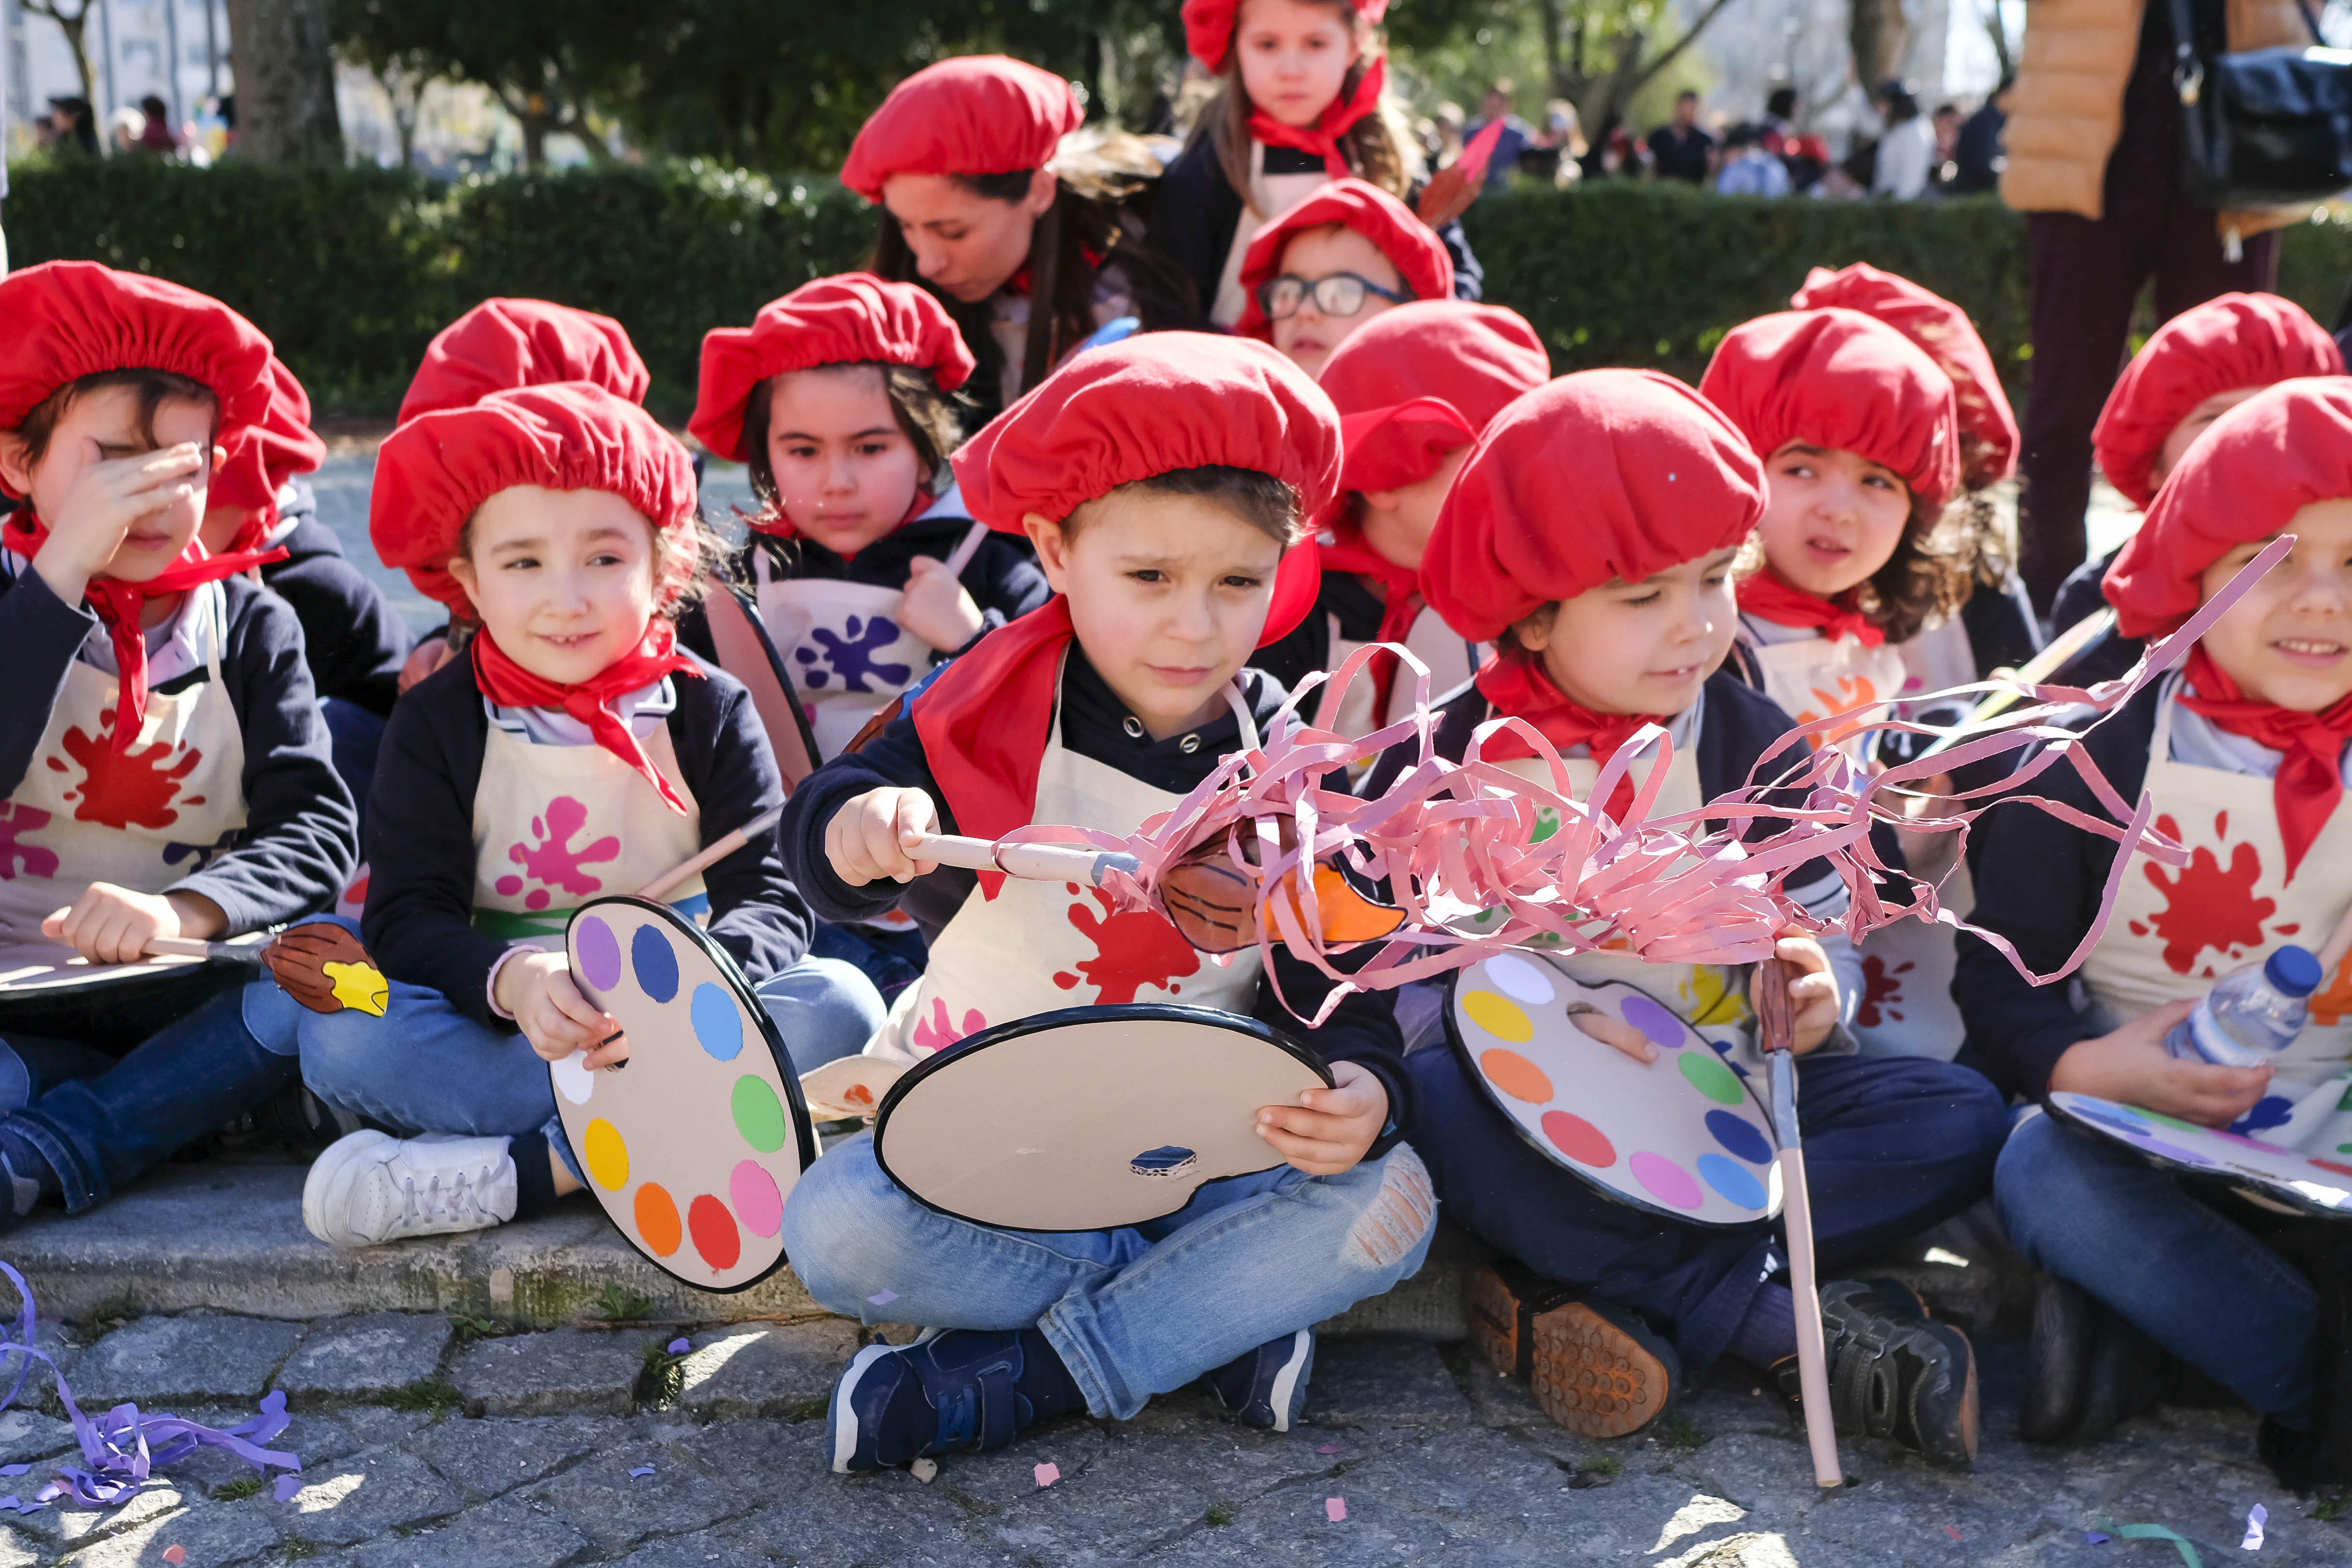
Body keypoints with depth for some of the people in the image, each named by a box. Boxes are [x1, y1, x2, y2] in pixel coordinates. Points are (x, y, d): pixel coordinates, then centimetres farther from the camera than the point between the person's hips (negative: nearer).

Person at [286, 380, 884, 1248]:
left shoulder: (710, 711, 2)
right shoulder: (437, 723, 2)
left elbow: (771, 900, -7)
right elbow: (409, 916, -7)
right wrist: (510, 979, -30)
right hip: (494, 1033, 0)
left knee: (839, 1003, -27)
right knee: (338, 1038, -28)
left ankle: (523, 1168, -30)